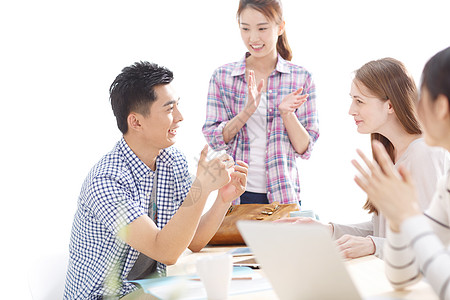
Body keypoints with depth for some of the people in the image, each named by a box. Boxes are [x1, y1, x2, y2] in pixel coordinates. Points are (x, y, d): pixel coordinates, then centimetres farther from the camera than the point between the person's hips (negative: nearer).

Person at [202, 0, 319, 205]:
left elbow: (304, 149, -2)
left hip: (282, 194, 0)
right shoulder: (222, 76, 1)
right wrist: (247, 111, -19)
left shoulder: (301, 78, -1)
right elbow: (213, 140, -5)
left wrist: (286, 113, -19)